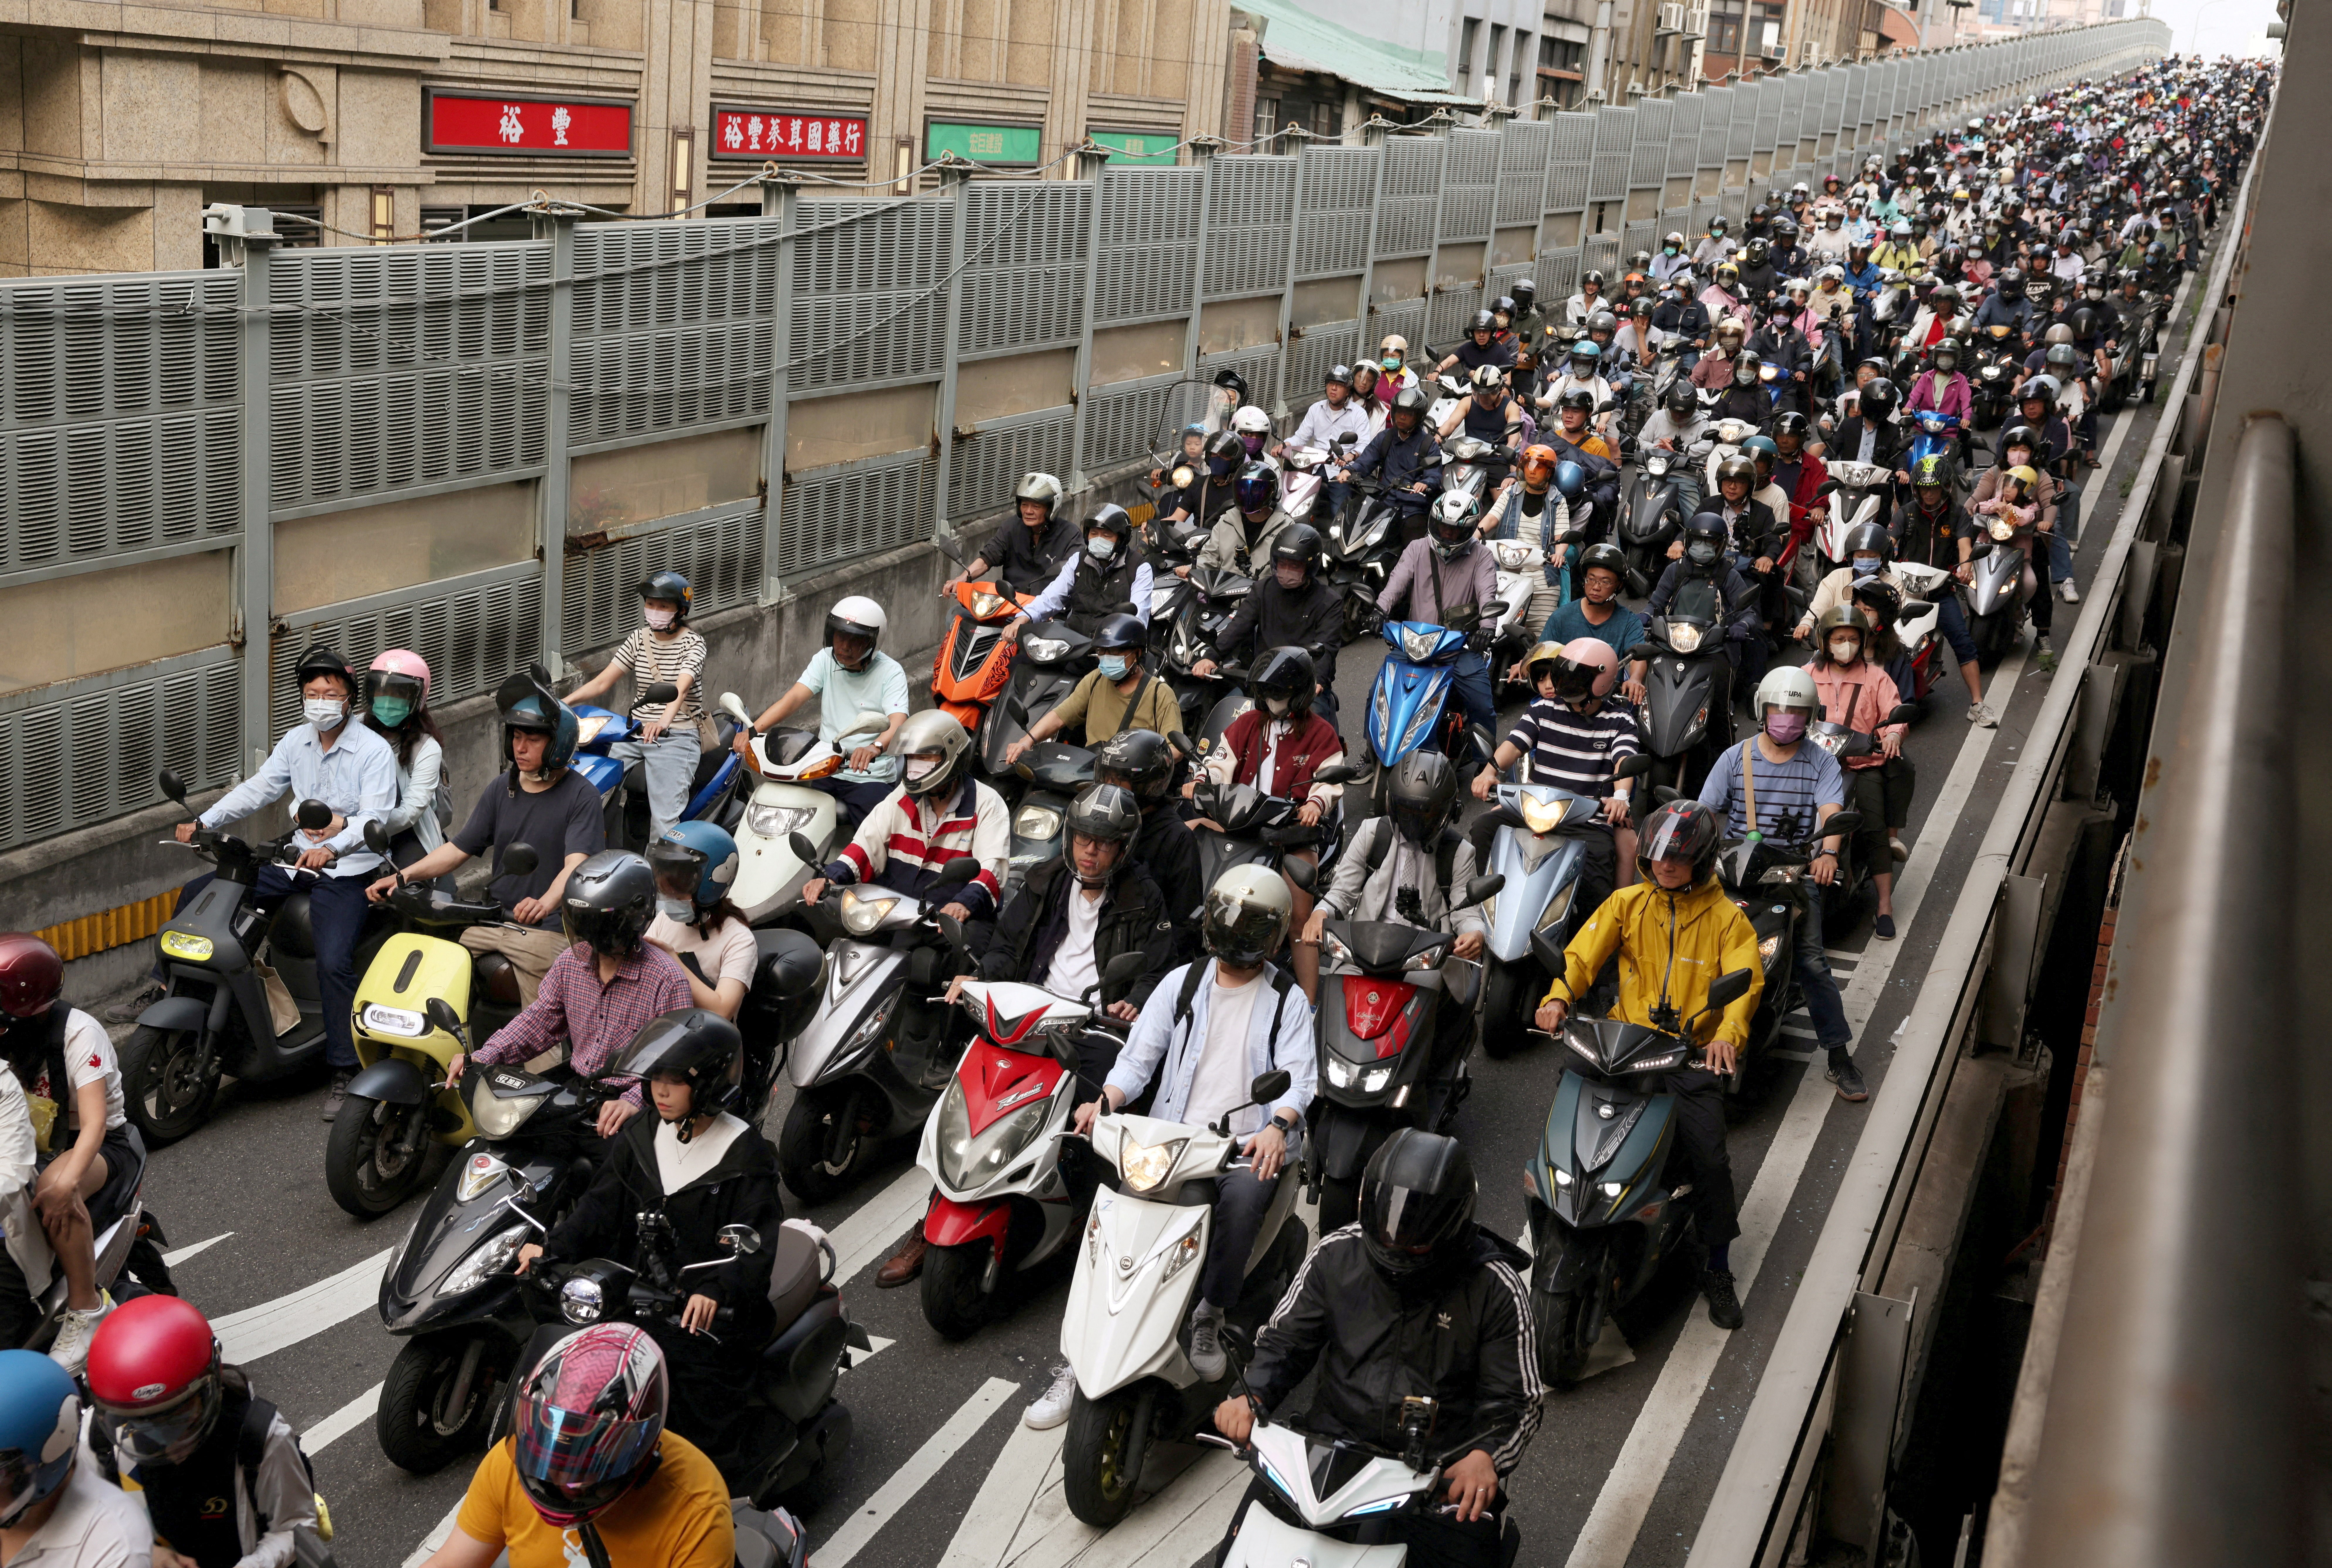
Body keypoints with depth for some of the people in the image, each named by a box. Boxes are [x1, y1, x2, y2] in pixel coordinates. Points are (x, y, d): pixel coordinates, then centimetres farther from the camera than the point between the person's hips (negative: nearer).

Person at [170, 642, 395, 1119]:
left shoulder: (374, 750, -9)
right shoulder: (295, 742, 11)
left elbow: (375, 818, -19)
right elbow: (257, 789, 9)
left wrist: (334, 847, -37)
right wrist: (204, 822, -4)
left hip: (346, 871, -7)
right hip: (296, 862, 7)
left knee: (333, 961, -25)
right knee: (197, 894, 0)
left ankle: (346, 1072, -17)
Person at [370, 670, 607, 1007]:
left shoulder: (581, 796, -6)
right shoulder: (502, 788, 13)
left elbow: (577, 863, -21)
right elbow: (459, 849, 12)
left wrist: (546, 903, -42)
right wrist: (404, 876, -4)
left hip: (546, 927, -6)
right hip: (491, 920, 6)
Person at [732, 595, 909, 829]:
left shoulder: (891, 673, -7)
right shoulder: (825, 660, 5)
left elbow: (898, 724, -23)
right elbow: (793, 698, -7)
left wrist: (875, 748, -46)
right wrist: (753, 731, -24)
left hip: (870, 777, -4)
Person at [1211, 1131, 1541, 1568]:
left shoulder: (1495, 1289, -7)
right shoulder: (1337, 1255, 1)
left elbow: (1517, 1399, -3)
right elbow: (1284, 1339, 10)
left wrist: (1485, 1455, -23)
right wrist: (1250, 1397, -9)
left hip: (1440, 1466, -2)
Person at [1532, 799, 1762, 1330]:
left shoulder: (1725, 918, 4)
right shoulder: (1627, 904, 9)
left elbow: (1745, 980, -9)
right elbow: (1584, 951, 1)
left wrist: (1727, 1035, -29)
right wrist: (1559, 997, -20)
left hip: (1693, 1052, -2)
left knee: (1710, 1158, -13)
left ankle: (1718, 1269, 5)